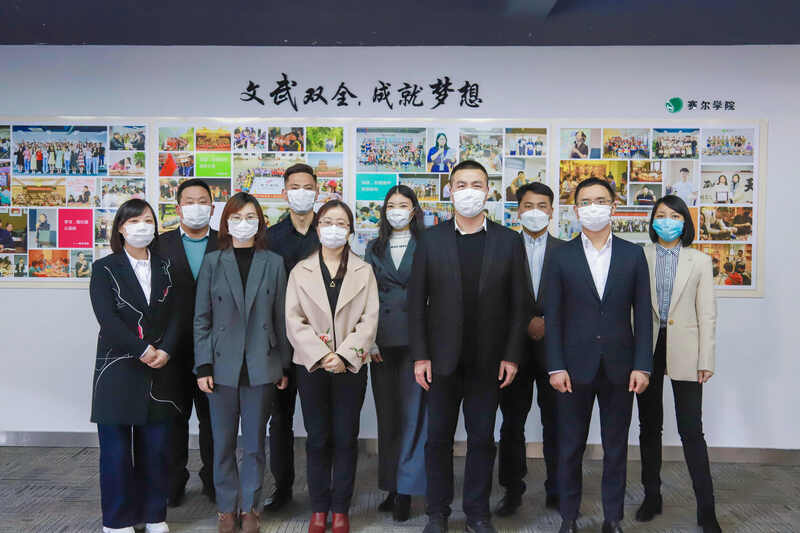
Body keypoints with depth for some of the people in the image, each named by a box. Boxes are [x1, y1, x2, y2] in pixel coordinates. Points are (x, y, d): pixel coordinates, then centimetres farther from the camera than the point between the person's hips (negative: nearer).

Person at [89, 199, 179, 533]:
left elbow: (176, 314, 4)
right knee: (116, 448, 3)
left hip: (160, 371, 3)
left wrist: (165, 350, -12)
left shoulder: (165, 268, 11)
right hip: (117, 369, -2)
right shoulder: (104, 269, 1)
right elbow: (107, 318, -10)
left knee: (155, 448, 8)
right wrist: (143, 349, -15)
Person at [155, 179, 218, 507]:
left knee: (212, 415, 9)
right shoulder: (160, 245, 5)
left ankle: (213, 479, 23)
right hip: (173, 347, 1)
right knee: (175, 415, 11)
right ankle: (174, 480, 26)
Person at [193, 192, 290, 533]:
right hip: (223, 364, 0)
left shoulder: (273, 263, 4)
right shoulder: (212, 262, 3)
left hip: (260, 365, 0)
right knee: (223, 442, 9)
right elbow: (201, 317, 1)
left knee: (255, 442, 9)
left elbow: (280, 318, 4)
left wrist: (284, 366, 3)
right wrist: (203, 366, -4)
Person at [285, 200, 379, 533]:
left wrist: (344, 355, -13)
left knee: (346, 439, 5)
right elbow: (294, 320, -2)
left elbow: (369, 320, -1)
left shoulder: (364, 272, 6)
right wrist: (321, 356, -13)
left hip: (350, 366, 0)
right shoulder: (301, 271, 6)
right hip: (312, 366, 0)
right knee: (317, 439, 6)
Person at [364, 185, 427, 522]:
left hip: (416, 339, -3)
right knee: (387, 414, 9)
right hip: (382, 342, 3)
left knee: (412, 413, -2)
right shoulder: (374, 248, 13)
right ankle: (391, 486, 20)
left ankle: (406, 490, 7)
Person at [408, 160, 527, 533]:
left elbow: (518, 304, 2)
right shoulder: (430, 240, 1)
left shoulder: (509, 242, 2)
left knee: (482, 439, 10)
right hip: (442, 359, 0)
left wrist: (512, 356, -4)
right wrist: (420, 356, -5)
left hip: (488, 361, 0)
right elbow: (416, 301, 0)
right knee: (438, 438, 9)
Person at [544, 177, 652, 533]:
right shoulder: (561, 256, 1)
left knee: (616, 447, 11)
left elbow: (642, 314, 3)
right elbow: (552, 316, -1)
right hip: (576, 366, -1)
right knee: (570, 447, 9)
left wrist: (642, 365, -4)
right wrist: (555, 367, -7)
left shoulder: (633, 254, 5)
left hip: (619, 366, 1)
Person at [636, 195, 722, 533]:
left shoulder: (699, 261, 5)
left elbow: (707, 314, 3)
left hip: (684, 351, -1)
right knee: (649, 426, 11)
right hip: (647, 347, 1)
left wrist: (706, 360, -3)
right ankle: (652, 497, 24)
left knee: (691, 429, -1)